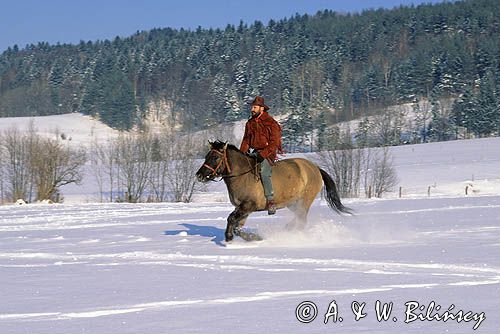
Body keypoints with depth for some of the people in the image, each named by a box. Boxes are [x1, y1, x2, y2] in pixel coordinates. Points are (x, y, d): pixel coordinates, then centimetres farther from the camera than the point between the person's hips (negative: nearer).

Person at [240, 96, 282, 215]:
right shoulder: (250, 123, 13)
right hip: (253, 152, 7)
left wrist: (262, 154, -23)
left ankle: (271, 201, -26)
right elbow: (246, 141, 17)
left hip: (268, 153, -7)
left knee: (264, 173, -29)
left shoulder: (271, 123, -8)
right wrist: (241, 154, 1)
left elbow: (274, 143, -12)